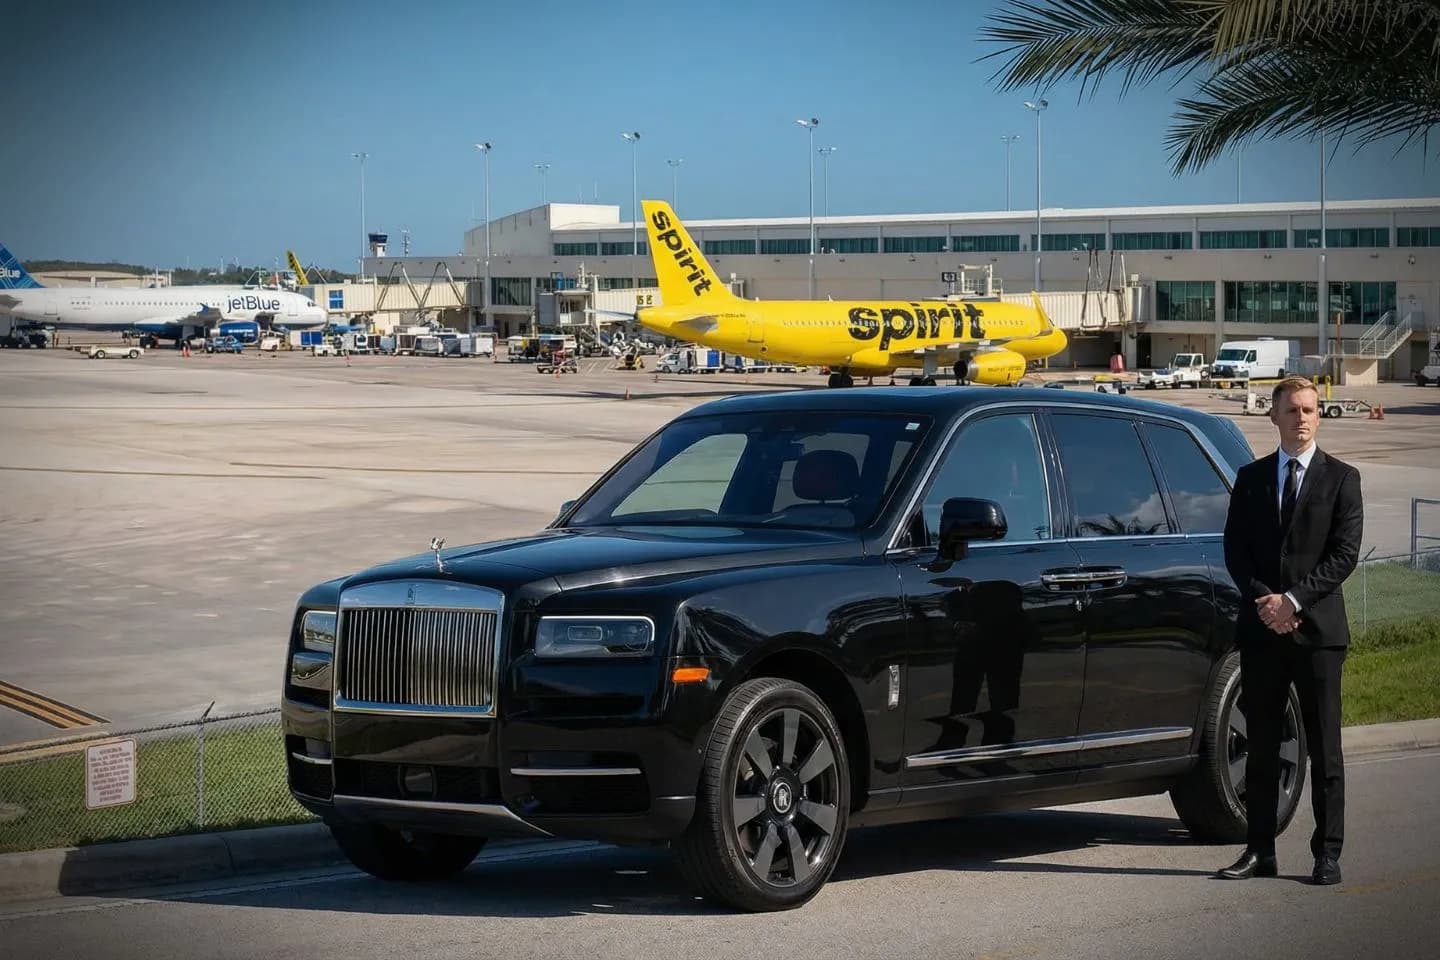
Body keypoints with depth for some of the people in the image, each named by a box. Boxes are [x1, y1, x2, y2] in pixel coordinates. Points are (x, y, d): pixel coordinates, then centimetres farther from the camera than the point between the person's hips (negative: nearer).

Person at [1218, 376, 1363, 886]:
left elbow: (1344, 553, -5)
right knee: (1261, 746, 6)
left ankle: (1328, 853, 4)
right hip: (1261, 631, 3)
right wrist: (1264, 600, -9)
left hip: (1318, 629, -3)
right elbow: (1235, 550, 6)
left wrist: (1293, 600, -13)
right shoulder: (1251, 479, 11)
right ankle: (1259, 850, 12)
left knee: (1324, 748, 0)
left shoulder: (1341, 478, 2)